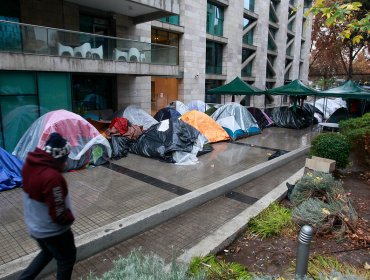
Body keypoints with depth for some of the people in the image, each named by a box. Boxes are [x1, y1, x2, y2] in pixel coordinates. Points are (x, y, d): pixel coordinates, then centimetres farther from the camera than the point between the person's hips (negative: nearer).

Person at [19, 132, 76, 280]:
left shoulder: (30, 164, -11)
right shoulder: (52, 177, -36)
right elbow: (58, 214, -29)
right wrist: (70, 218, -7)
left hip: (35, 226, 8)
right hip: (53, 230, -8)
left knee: (47, 253, 32)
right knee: (67, 259, 19)